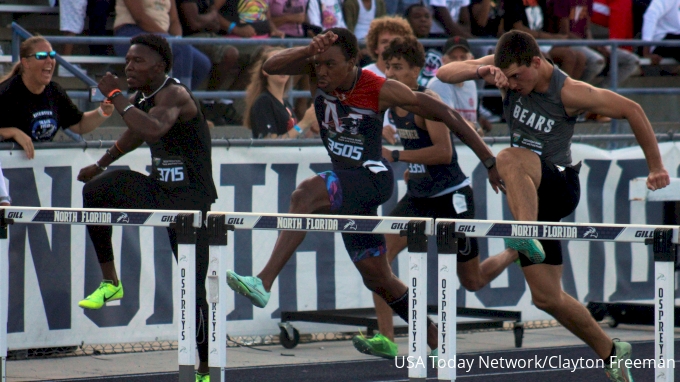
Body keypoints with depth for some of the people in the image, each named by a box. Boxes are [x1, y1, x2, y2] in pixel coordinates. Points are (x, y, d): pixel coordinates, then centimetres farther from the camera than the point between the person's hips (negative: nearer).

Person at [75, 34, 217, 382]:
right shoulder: (141, 97, 7)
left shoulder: (174, 95, -20)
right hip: (157, 187, 8)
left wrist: (115, 96, -34)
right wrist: (101, 164, 40)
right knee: (96, 190, -13)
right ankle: (110, 282, -2)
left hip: (190, 198, -8)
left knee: (193, 290, -7)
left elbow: (153, 129, -43)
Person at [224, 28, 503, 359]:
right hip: (347, 184, 7)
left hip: (373, 177, -7)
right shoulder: (317, 72, -4)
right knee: (377, 279, 12)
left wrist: (489, 161, -7)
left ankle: (264, 282, -43)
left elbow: (444, 115, -9)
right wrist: (310, 50, -35)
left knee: (305, 195, -34)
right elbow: (271, 66, -17)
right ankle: (437, 342, 27)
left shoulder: (381, 90, -16)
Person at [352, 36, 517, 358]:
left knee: (473, 281, 7)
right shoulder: (393, 103, 3)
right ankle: (385, 339, -17)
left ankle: (518, 251, 38)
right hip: (418, 197, 7)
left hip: (451, 197, -7)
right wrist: (413, 168, 12)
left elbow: (444, 151, -30)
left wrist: (396, 156, -30)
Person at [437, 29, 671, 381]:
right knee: (546, 297, 7)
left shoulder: (569, 93, -16)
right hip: (529, 196, 6)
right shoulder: (507, 70, -3)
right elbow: (444, 73, -6)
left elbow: (632, 110, -7)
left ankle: (528, 236, -55)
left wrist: (655, 168, -3)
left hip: (560, 187, -6)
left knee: (509, 159, -37)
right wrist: (480, 71, -27)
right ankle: (611, 354, 23)